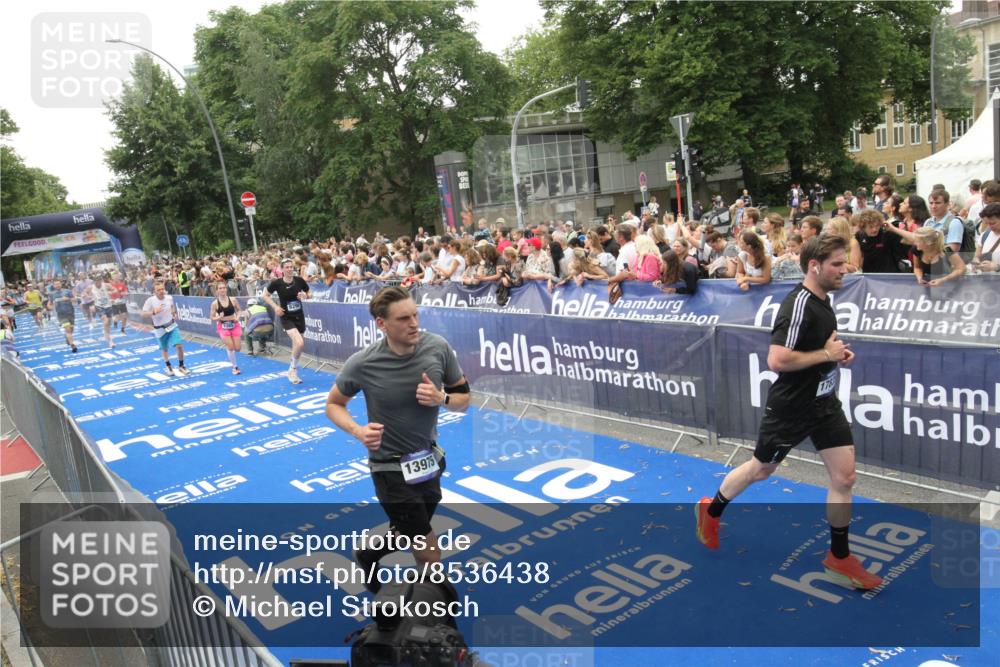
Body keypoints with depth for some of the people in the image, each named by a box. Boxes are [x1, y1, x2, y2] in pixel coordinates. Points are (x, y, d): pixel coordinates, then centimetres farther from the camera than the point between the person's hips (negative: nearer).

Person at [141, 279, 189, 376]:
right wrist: (154, 312, -30)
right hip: (160, 329, -1)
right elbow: (143, 314, -15)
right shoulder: (150, 301, -18)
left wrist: (175, 314, 2)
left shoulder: (169, 298, -7)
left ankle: (181, 367, 8)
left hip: (172, 326, 2)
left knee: (179, 345, -12)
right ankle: (168, 367, 40)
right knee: (164, 349, 15)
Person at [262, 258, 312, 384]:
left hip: (299, 316, 4)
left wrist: (305, 296, -14)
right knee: (299, 343, -22)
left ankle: (292, 370, 33)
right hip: (286, 317, -3)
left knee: (297, 345, 12)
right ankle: (293, 368, 0)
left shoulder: (299, 281, -7)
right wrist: (275, 307, -9)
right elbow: (265, 295, 4)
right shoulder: (276, 283, -12)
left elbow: (310, 294, 8)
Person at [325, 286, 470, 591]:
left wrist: (441, 398, -24)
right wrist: (359, 431, -23)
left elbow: (464, 398, -1)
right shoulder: (362, 363, -21)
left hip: (429, 462, 5)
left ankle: (366, 556, 57)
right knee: (430, 555, -3)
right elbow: (333, 405, -3)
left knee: (406, 536, 26)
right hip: (391, 468, -4)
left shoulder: (439, 347, -14)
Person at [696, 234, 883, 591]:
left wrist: (837, 353, 3)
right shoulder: (798, 305, -24)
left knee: (845, 477, 5)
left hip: (824, 403, 8)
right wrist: (826, 354, -22)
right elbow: (776, 360, -31)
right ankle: (711, 510, 37)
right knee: (760, 470, 12)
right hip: (790, 408, -8)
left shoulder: (823, 300, 5)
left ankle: (839, 557, 21)